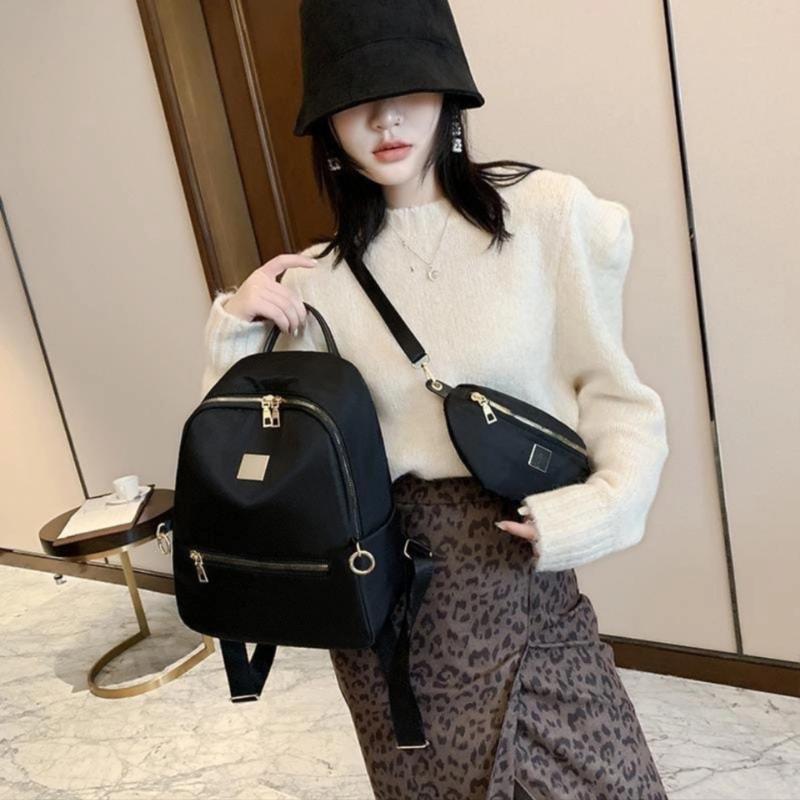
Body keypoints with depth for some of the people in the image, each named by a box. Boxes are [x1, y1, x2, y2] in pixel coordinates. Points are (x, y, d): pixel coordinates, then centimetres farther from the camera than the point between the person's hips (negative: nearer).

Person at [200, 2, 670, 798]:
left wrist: (598, 509, -19)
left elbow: (615, 399, -3)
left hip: (529, 583, -1)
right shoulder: (319, 280, -1)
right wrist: (236, 330, -8)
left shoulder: (547, 212, -7)